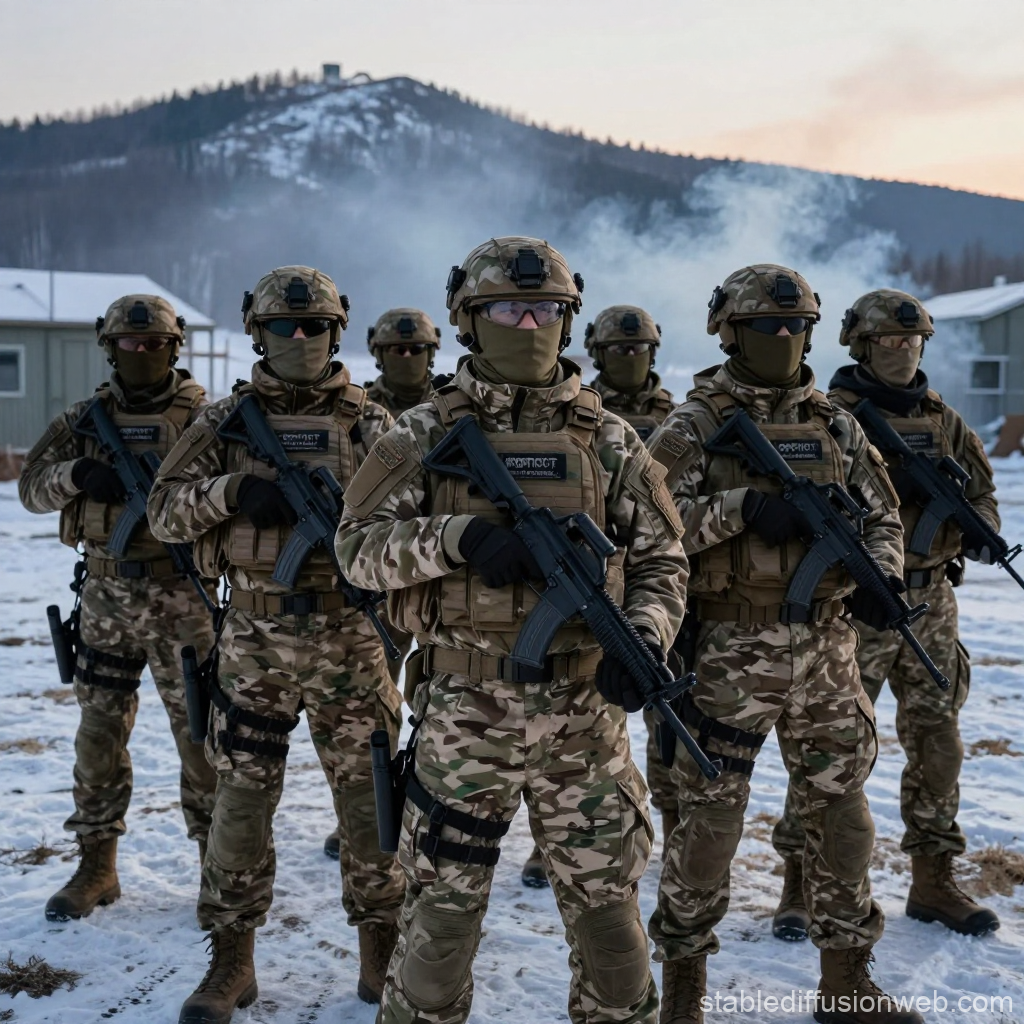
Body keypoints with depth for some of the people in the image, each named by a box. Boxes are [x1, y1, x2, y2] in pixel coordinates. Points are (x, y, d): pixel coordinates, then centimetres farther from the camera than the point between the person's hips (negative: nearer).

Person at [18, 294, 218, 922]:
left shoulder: (201, 416, -3)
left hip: (182, 598, -3)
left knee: (202, 732, 2)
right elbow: (32, 487, 4)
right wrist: (77, 473, -17)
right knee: (100, 730, 9)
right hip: (108, 596, 4)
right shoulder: (86, 418, 8)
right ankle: (97, 866, 22)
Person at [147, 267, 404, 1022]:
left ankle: (381, 945, 25)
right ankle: (231, 960, 21)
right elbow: (165, 510, 0)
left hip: (349, 633, -1)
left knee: (367, 794, 7)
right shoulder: (226, 421, 5)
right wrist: (232, 491, -18)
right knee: (242, 798, 7)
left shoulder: (368, 423, 2)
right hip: (255, 637, 1)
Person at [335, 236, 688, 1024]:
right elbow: (358, 544, -5)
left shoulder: (607, 439, 5)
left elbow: (661, 556, 7)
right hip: (464, 711, -1)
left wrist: (647, 635, -12)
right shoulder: (425, 435, 1)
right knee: (444, 901, 10)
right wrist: (457, 538, -21)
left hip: (584, 713, 2)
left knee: (605, 900, 12)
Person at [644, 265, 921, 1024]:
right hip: (730, 652, -4)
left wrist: (877, 575, -9)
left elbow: (882, 517, 12)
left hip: (826, 648, 5)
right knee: (710, 818, 3)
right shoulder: (695, 426, -4)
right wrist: (740, 508, -24)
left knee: (841, 812, 11)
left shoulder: (837, 427, 10)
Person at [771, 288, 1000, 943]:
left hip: (930, 602, 6)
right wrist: (906, 483, -26)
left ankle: (934, 880, 24)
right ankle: (802, 883, 10)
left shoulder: (944, 420, 12)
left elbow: (981, 490, 14)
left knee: (937, 741, 11)